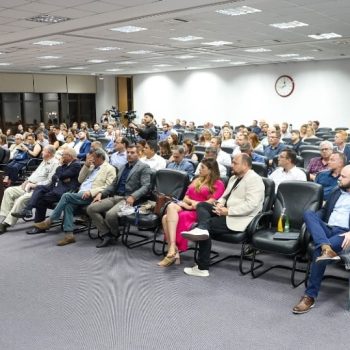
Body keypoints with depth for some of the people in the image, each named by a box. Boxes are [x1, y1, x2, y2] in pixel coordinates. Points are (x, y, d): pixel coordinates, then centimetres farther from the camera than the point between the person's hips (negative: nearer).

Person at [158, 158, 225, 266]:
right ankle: (173, 253, -29)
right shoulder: (196, 181, 27)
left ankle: (173, 248, -31)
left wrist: (192, 206, -10)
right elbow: (186, 198, 19)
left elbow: (211, 202, -9)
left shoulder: (218, 184, 5)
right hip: (187, 208, 6)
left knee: (172, 207, -32)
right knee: (165, 218, -26)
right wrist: (192, 202, -3)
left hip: (200, 213, -6)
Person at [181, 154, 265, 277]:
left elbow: (251, 205, -23)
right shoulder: (234, 178, 18)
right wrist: (219, 204, -3)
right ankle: (202, 229, -37)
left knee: (207, 224, -18)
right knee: (201, 205, -5)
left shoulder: (254, 179, -12)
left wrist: (228, 211, -22)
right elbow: (224, 196, 22)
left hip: (239, 219, -9)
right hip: (227, 213, 9)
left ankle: (203, 268, -14)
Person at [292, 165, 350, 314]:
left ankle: (310, 295, -28)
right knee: (308, 213, -24)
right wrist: (312, 222, 2)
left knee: (318, 250, -34)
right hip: (326, 230, 6)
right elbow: (324, 211, 24)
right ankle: (326, 248, -46)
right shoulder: (336, 192, 26)